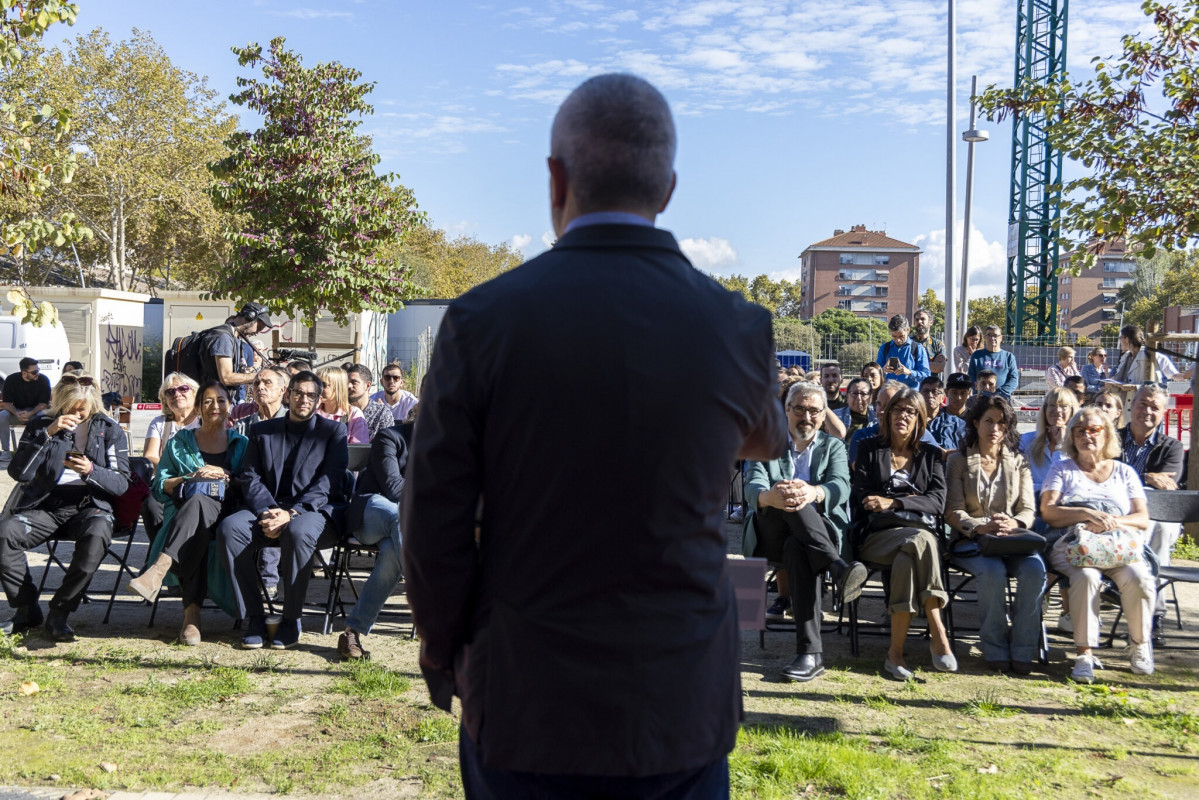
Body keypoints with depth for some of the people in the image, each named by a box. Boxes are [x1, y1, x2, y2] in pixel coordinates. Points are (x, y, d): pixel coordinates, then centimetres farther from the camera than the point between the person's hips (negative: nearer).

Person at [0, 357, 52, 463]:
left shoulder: (43, 380, -13)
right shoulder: (11, 380, -9)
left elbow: (43, 404, -12)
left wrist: (30, 414, -31)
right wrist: (16, 414, -29)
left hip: (36, 411, -2)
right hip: (17, 411, 2)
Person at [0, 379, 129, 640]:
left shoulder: (109, 430, 4)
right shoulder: (41, 423, 6)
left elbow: (121, 484, -1)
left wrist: (91, 471, -21)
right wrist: (47, 434, -16)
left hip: (89, 507, -2)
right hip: (45, 506, 2)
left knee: (96, 536, -36)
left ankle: (59, 613, -21)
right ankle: (27, 611, -9)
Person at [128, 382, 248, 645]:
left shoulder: (241, 444, 21)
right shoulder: (179, 442, 22)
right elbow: (159, 487, 11)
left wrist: (225, 477, -7)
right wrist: (191, 478, -5)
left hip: (225, 514, -1)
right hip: (183, 512, 1)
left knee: (198, 502, -39)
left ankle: (158, 569, -56)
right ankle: (192, 613, -52)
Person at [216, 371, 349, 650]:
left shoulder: (333, 431, 9)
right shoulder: (262, 431, 18)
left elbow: (328, 483, -3)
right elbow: (249, 478, 8)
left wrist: (291, 513, -18)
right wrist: (267, 512, -13)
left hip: (313, 512, -3)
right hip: (267, 510, 3)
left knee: (297, 532, -38)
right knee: (228, 528, -27)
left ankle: (292, 619, -19)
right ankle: (254, 618, -17)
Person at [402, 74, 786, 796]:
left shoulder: (482, 320, -13)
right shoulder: (738, 329, -8)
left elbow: (434, 525, -9)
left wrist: (445, 653, 8)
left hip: (523, 708, -1)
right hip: (682, 709, 2)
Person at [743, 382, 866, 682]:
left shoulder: (833, 447, 15)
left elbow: (841, 487, -8)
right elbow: (753, 488, -7)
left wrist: (813, 493, -34)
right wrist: (770, 497, -35)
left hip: (822, 532, 0)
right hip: (771, 536, 0)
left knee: (798, 548, -38)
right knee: (788, 501, -34)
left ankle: (810, 654, -43)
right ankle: (839, 568, -47)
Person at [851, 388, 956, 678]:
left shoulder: (931, 455, 21)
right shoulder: (870, 450, 19)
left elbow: (938, 501, 4)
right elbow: (862, 498, 6)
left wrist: (893, 502, -10)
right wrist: (911, 499, -1)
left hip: (919, 532, 1)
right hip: (877, 534, -1)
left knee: (906, 560, -37)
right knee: (920, 540, -36)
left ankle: (896, 650, -32)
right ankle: (938, 635, -31)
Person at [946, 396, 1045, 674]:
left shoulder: (1019, 462, 18)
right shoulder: (958, 461, 10)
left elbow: (1028, 510, 9)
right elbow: (953, 513, 1)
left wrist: (1013, 524, -15)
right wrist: (981, 526, -19)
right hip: (971, 541, -2)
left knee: (1035, 569, -31)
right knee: (993, 571, -35)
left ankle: (1022, 651, -22)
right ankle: (995, 650, -20)